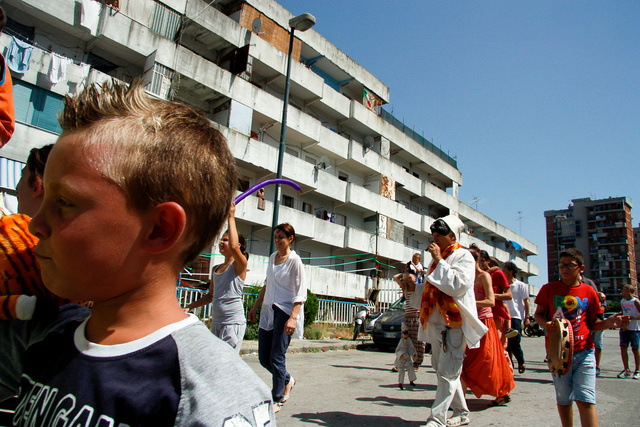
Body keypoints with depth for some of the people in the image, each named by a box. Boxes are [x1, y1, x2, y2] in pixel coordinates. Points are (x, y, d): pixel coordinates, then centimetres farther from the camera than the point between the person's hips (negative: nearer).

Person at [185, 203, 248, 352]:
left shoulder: (239, 265, -7)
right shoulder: (216, 269, 15)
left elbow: (233, 247, -29)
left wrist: (231, 217, -21)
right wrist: (189, 307, 16)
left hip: (233, 323, -8)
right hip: (216, 323, 8)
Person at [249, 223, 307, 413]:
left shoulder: (294, 260, -8)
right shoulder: (272, 257, 13)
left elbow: (301, 292, -13)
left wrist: (293, 317, -23)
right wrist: (255, 306, 22)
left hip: (285, 311, -7)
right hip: (268, 311, 7)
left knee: (276, 357, -4)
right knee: (263, 357, 9)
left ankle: (277, 400, 13)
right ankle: (288, 380, 33)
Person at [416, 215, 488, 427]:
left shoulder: (463, 256, -5)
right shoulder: (439, 258, 17)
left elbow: (458, 285, -21)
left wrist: (439, 261, -18)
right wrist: (415, 287, 14)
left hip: (454, 322, -8)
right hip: (436, 322, 8)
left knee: (447, 372, -7)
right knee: (442, 369, 14)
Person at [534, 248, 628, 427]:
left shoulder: (589, 292, 4)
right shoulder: (549, 289, 2)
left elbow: (592, 323, 11)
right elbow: (538, 313, 9)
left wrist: (609, 323, -9)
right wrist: (545, 324, -12)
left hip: (584, 352, 0)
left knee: (585, 399, -9)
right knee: (563, 400, 10)